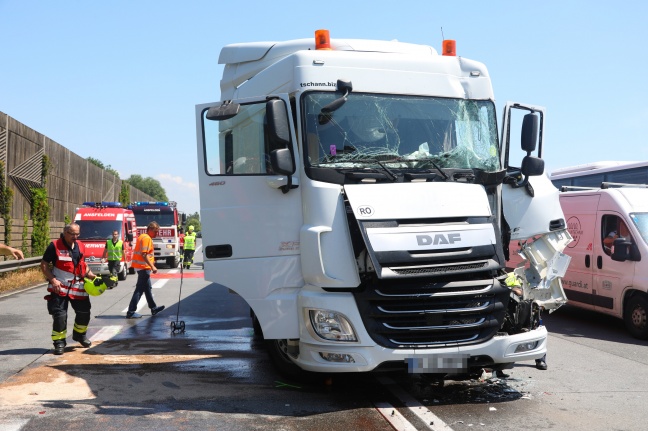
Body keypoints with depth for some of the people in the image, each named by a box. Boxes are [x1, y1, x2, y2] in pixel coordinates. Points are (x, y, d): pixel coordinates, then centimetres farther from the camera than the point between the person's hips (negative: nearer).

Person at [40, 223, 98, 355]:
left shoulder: (80, 246, 8)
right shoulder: (54, 246, -10)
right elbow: (44, 265, -9)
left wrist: (92, 276, 7)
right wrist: (53, 280, -19)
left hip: (78, 286, 5)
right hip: (59, 287, -5)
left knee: (84, 312, 9)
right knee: (59, 315, -6)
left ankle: (80, 334, 33)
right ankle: (59, 342, 6)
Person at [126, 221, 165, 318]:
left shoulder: (142, 236, 15)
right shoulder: (147, 238, -16)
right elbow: (144, 254, -23)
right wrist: (152, 266, -24)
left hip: (142, 266, 11)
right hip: (144, 267, -11)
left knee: (147, 288, 19)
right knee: (140, 289, -8)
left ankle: (153, 308, 31)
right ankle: (131, 312, -7)